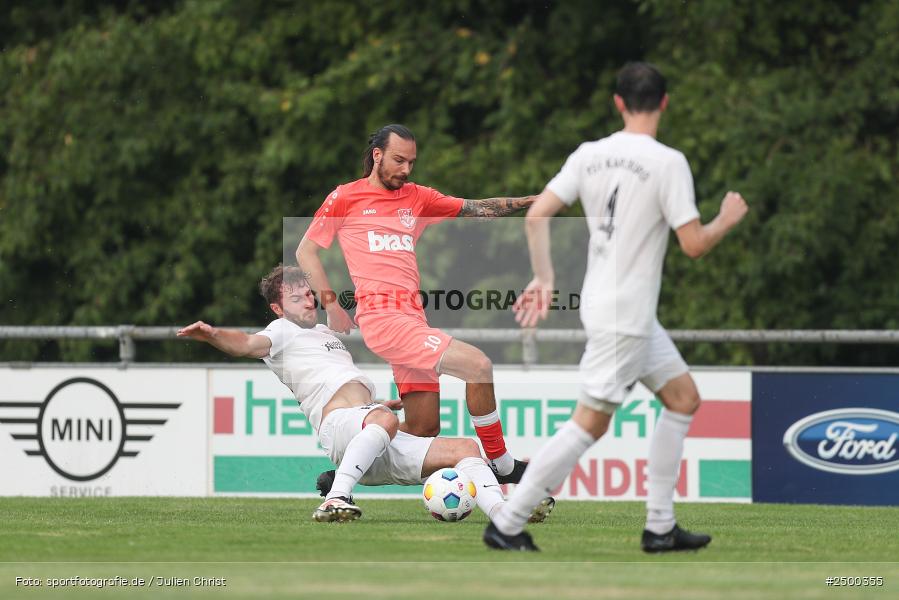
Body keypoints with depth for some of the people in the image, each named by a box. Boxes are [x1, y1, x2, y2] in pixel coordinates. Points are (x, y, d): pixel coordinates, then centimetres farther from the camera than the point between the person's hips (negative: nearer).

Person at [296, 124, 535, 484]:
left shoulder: (417, 198, 20)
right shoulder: (346, 197, 5)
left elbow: (475, 209, 18)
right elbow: (305, 252, 9)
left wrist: (528, 202, 6)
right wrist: (331, 305, 1)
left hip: (412, 316, 7)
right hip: (381, 316, -7)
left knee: (424, 430, 2)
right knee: (478, 365, -18)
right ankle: (502, 466, -6)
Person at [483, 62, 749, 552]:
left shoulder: (589, 155, 4)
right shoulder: (667, 163, -15)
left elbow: (536, 216, 0)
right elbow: (694, 244, -15)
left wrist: (543, 279, 7)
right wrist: (728, 220, 3)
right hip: (624, 316, -8)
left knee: (683, 398, 16)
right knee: (590, 423, -4)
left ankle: (660, 527, 16)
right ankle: (506, 524, -3)